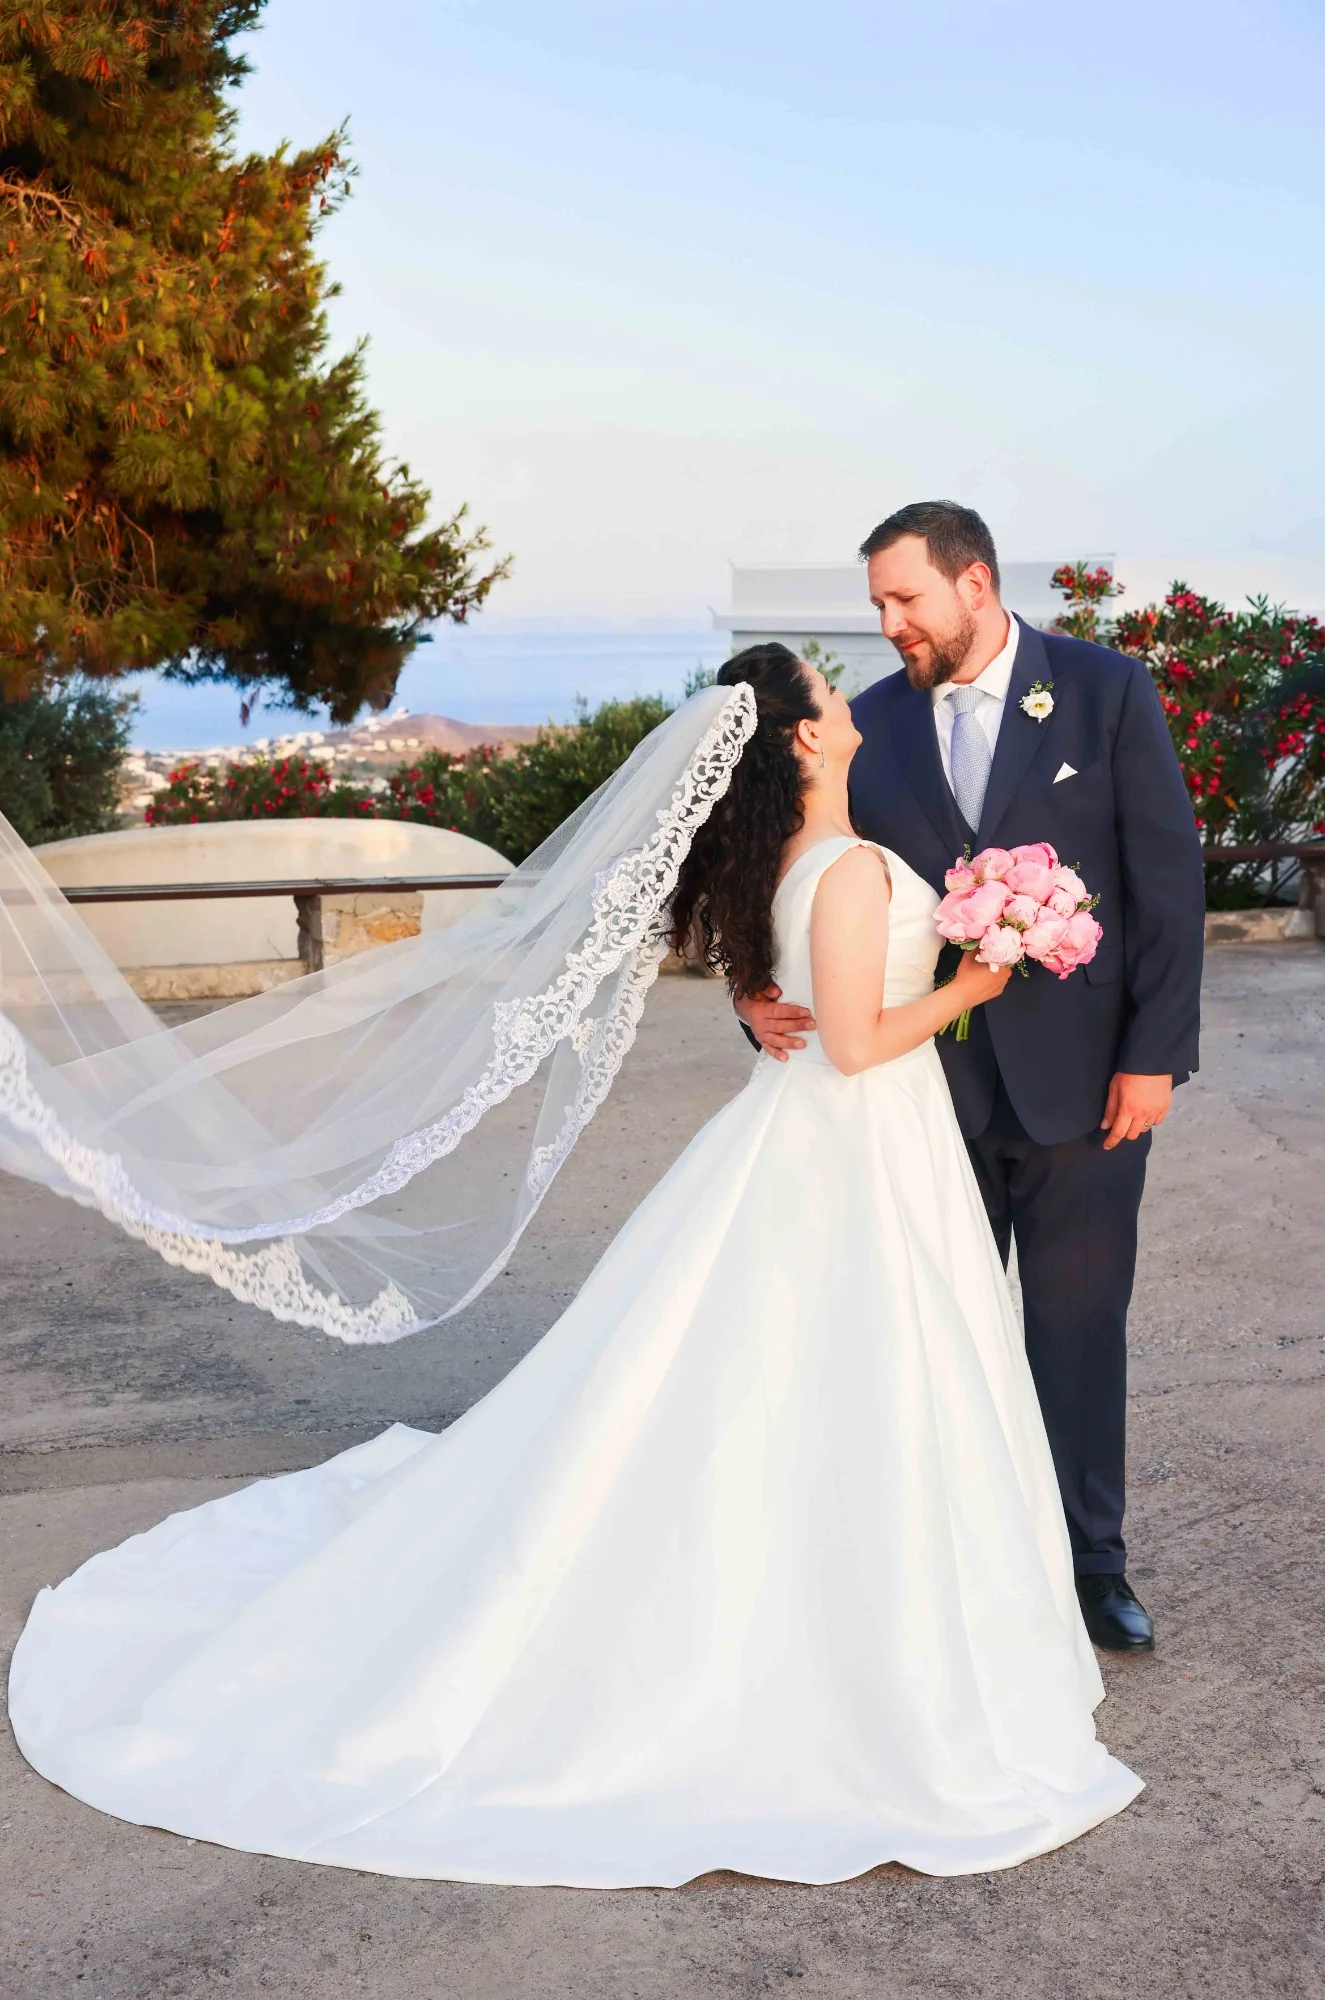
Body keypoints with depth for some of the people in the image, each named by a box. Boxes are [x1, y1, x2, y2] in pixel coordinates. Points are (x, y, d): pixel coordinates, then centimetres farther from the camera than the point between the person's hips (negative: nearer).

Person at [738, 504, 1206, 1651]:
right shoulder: (875, 724, 3)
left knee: (1080, 1328, 8)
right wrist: (765, 996, -16)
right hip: (934, 1079, 3)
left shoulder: (1106, 691, -4)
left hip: (1082, 1076, -2)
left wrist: (1154, 1054, -10)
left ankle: (1090, 1563, 24)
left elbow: (1170, 878, -5)